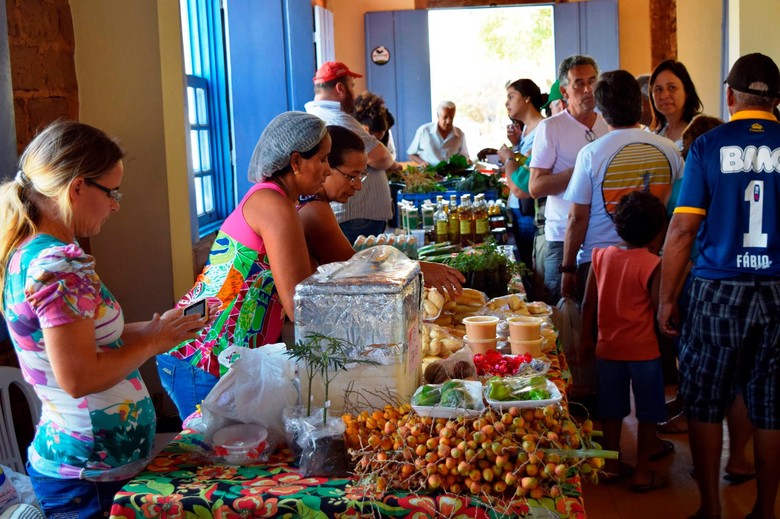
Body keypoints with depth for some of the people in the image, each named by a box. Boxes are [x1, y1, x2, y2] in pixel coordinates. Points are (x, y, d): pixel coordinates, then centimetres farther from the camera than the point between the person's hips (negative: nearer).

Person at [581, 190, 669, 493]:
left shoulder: (601, 256, -2)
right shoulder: (652, 264, -16)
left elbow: (588, 303, 3)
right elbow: (662, 311, -14)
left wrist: (586, 338, 12)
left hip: (608, 348, 5)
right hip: (643, 351, -4)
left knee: (612, 411, 17)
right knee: (648, 414, 10)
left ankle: (611, 465, 27)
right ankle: (642, 473, 17)